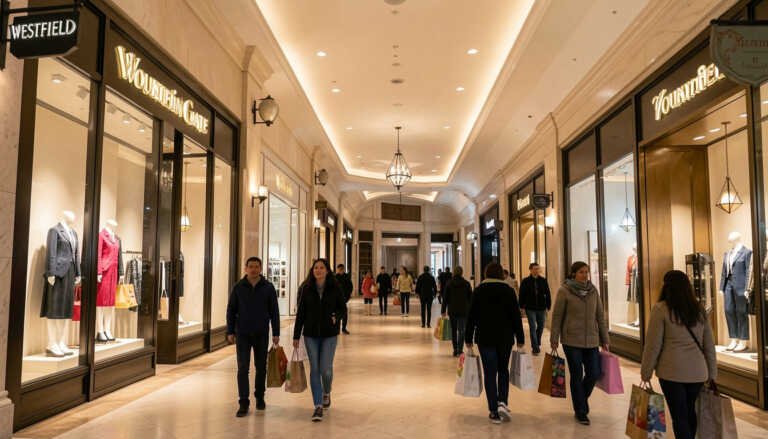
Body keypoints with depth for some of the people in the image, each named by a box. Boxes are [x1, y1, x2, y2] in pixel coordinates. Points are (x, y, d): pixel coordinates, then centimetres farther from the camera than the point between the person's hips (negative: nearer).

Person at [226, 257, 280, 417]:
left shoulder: (268, 288, -1)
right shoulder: (238, 287, 0)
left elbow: (274, 312, 1)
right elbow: (231, 310, 4)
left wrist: (276, 333, -2)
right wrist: (230, 332, -1)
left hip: (261, 334, 1)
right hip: (242, 334, 0)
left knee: (261, 367, 11)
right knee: (242, 369, -4)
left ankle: (259, 397, 28)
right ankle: (244, 403, 0)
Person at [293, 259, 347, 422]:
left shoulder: (335, 288, -3)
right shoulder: (307, 289, 0)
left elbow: (343, 308, 6)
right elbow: (301, 313, 3)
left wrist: (336, 317, -16)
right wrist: (296, 336, 2)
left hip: (329, 334, -1)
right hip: (311, 334, 1)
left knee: (326, 369, -4)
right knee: (314, 369, 1)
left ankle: (326, 393, 28)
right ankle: (318, 406, 10)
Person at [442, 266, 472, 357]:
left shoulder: (449, 283, 1)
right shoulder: (466, 284, 0)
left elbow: (445, 298, 1)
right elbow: (470, 298, 3)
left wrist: (443, 310, 4)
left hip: (452, 310, 1)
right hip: (463, 310, -1)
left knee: (453, 330, 13)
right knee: (461, 330, -1)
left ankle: (455, 350, 16)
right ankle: (459, 350, -14)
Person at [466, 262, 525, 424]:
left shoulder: (479, 291, -1)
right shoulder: (508, 290, -2)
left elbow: (471, 317, -1)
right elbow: (516, 316, -3)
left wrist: (468, 339, 4)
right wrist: (520, 339, 3)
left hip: (485, 338, -1)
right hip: (505, 338, 1)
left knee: (490, 374, 4)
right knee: (503, 370, 18)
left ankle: (494, 412, 5)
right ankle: (502, 402, 1)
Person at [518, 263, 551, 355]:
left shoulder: (543, 281, 2)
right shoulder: (525, 281, -3)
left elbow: (548, 294, 5)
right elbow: (522, 295, -1)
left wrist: (548, 306, 1)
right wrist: (522, 306, -5)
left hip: (541, 308, 3)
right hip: (530, 308, -3)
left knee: (541, 327, 13)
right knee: (533, 327, -4)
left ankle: (537, 344, 35)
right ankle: (535, 348, -1)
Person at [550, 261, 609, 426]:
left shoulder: (593, 291, 4)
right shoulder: (564, 291, -7)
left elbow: (600, 316, 9)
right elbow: (557, 316, -4)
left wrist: (604, 340, 9)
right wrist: (554, 339, -5)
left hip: (591, 340, 4)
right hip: (572, 340, -4)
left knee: (594, 374, 5)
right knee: (577, 375, 4)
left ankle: (581, 399, 33)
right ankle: (581, 412, 19)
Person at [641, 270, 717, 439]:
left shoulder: (661, 309, -7)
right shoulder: (699, 310, 8)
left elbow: (653, 344, -7)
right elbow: (709, 345, 12)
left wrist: (645, 373, 1)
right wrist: (712, 373, 20)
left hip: (672, 372, -5)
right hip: (698, 372, 5)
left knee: (679, 416, 3)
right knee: (690, 412, 20)